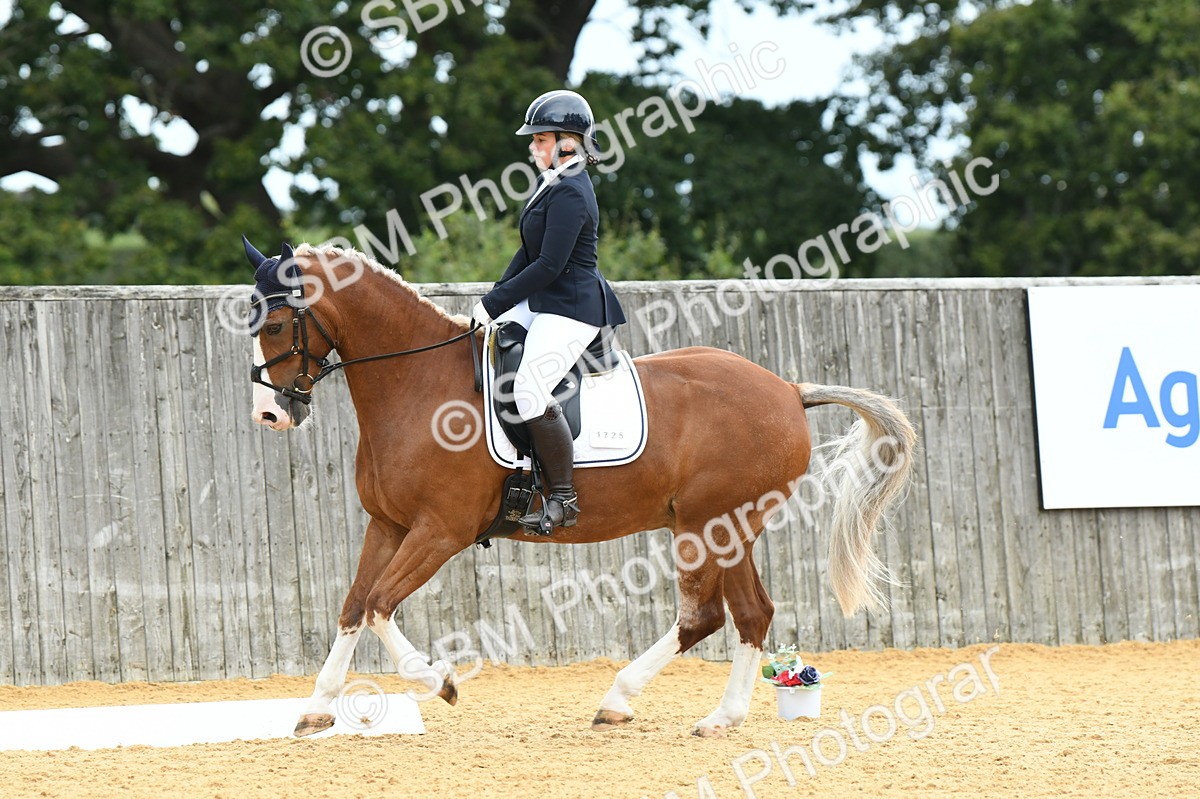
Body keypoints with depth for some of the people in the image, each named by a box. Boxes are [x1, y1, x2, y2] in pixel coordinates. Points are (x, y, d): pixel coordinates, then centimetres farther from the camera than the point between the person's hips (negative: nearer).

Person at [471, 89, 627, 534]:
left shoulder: (569, 193, -18)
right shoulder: (552, 184, 14)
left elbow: (549, 266, -22)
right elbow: (529, 253, 19)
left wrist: (494, 305, -17)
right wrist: (495, 298, 8)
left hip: (572, 309, -11)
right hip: (541, 303, 11)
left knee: (529, 390, -26)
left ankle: (563, 499, -18)